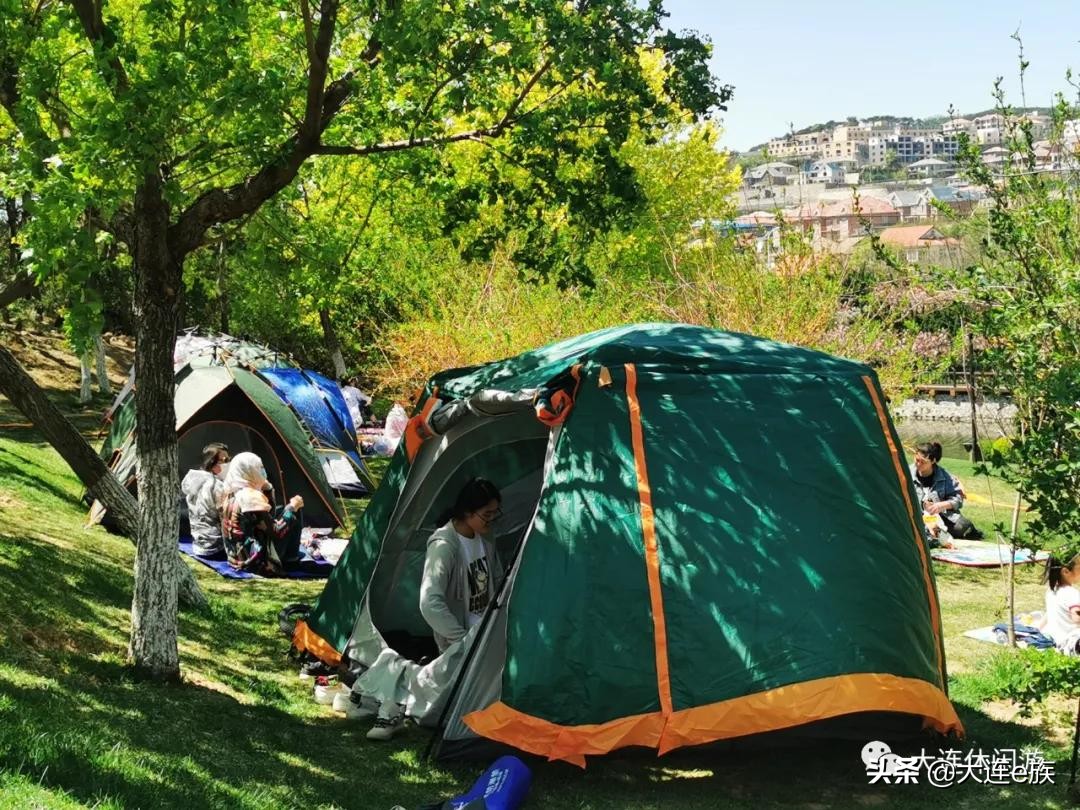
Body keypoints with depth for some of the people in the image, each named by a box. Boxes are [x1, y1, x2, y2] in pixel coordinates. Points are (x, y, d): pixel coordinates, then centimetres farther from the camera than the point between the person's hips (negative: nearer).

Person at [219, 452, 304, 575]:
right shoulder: (250, 497, -22)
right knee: (294, 513, 0)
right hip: (258, 562, -9)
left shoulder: (230, 495, 6)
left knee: (279, 512, 22)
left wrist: (267, 490, 5)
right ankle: (291, 557, 15)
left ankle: (290, 555, 23)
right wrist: (292, 507, -8)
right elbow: (276, 532, -19)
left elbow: (268, 516, 15)